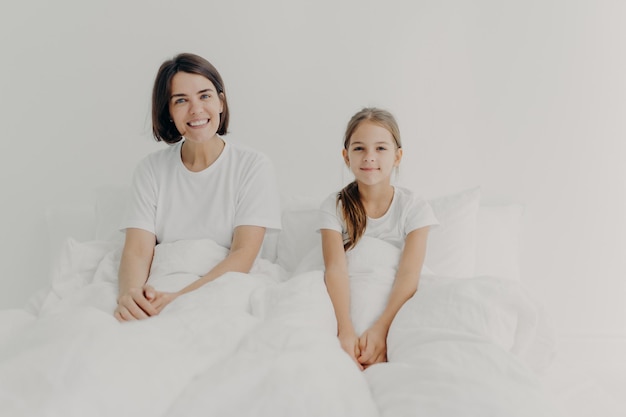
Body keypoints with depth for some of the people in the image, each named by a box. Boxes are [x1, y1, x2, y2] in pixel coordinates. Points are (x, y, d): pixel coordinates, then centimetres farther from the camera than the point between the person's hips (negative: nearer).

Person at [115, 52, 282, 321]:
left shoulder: (253, 166, -1)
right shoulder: (151, 169, 7)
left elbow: (243, 255, -10)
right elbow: (137, 252, -4)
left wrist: (181, 298, -25)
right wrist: (130, 293, -27)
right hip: (163, 294, 2)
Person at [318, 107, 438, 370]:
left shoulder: (414, 208, -1)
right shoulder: (334, 207, 0)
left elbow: (409, 274, -14)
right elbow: (336, 269, -15)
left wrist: (380, 329, -31)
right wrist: (345, 331, -33)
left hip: (393, 310, 0)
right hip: (347, 307, 0)